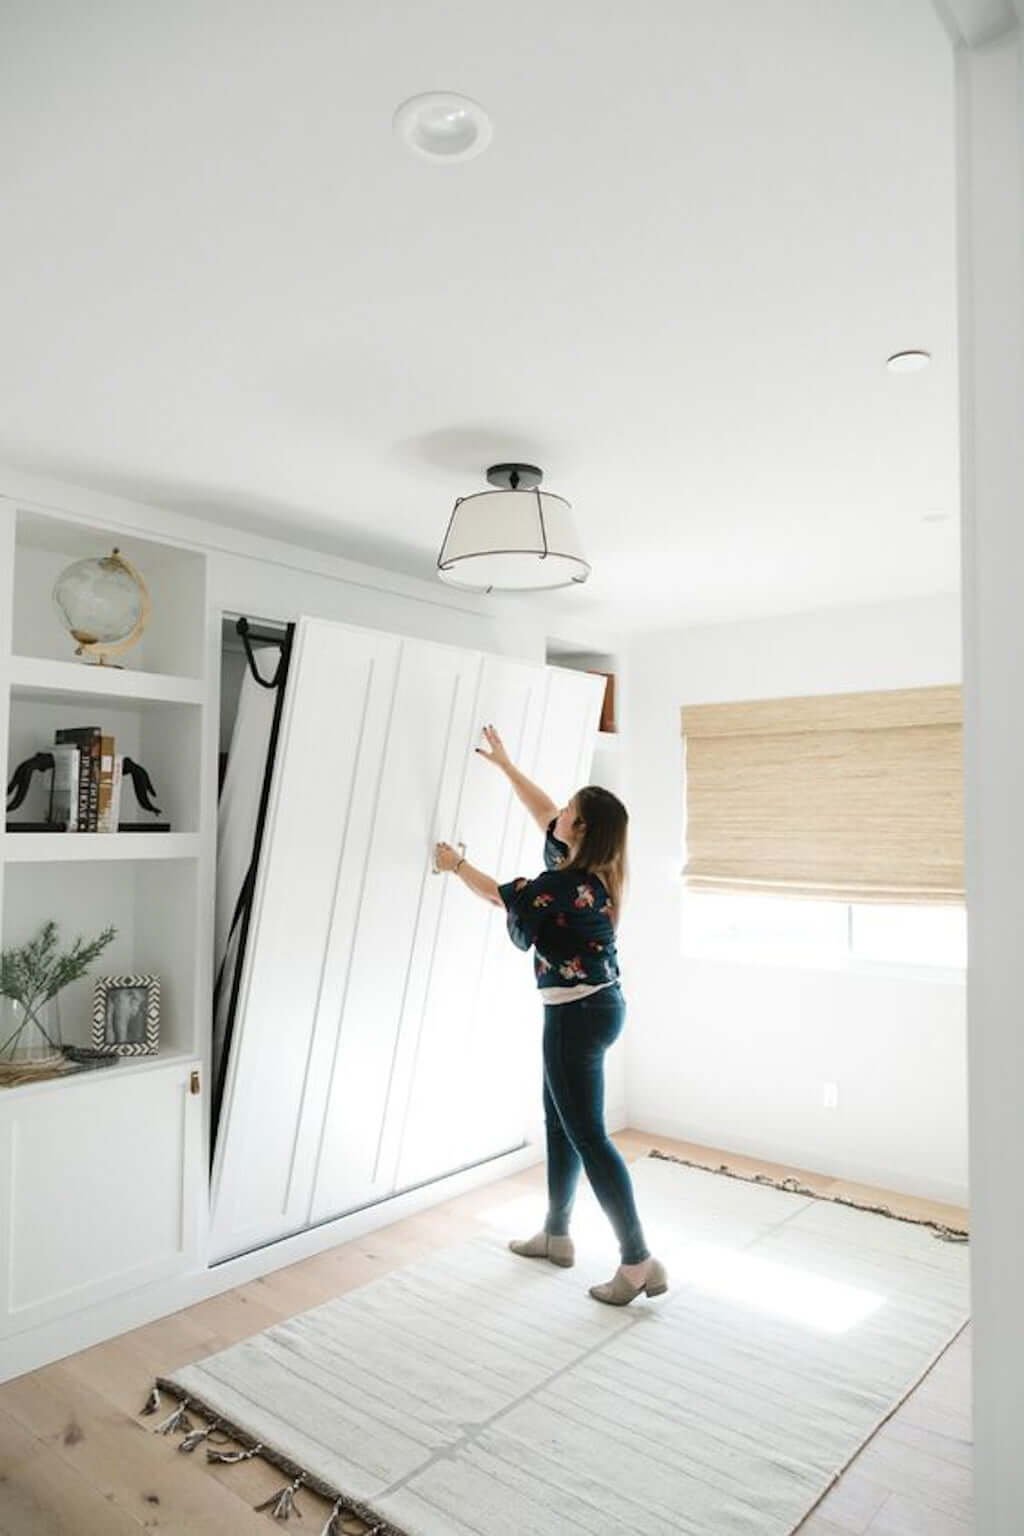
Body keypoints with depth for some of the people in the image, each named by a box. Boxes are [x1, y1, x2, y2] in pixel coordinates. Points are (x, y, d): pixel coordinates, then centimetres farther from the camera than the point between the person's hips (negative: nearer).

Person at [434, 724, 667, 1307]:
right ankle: (557, 1235, 33)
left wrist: (456, 864, 10)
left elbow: (499, 894, -7)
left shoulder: (567, 884, -23)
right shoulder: (591, 869, 2)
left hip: (578, 1014, -10)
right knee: (560, 1120, 19)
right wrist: (505, 763, 21)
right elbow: (544, 813, 16)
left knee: (588, 1134, -2)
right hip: (597, 1005, 10)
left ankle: (639, 1261, 4)